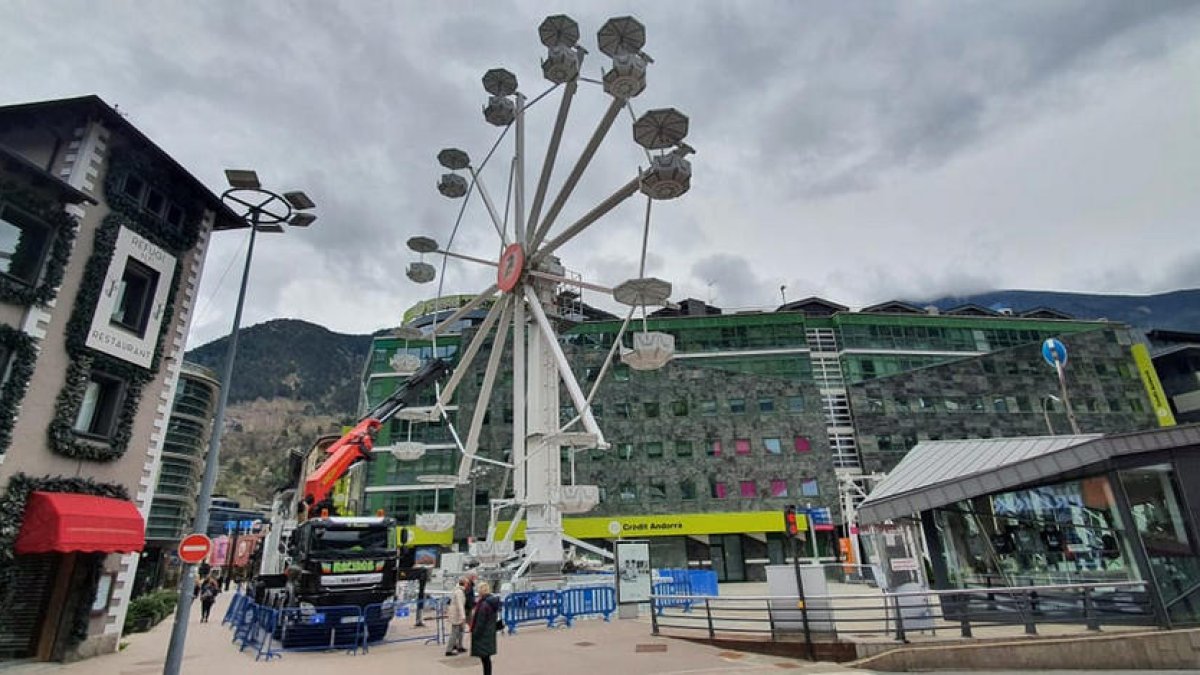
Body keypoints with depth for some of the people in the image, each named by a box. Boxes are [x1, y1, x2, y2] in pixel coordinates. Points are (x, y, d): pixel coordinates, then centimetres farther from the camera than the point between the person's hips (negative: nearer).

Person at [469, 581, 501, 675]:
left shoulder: (484, 604, -23)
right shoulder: (492, 601, 5)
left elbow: (480, 622, -21)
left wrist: (475, 634, -12)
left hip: (483, 635, -9)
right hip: (490, 634, 9)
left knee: (485, 657, -2)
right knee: (486, 658, 18)